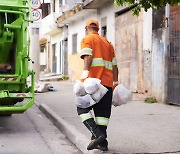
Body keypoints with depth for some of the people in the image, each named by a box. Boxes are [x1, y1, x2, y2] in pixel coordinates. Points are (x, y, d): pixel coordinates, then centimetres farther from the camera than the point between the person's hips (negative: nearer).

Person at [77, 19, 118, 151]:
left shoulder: (87, 39, 6)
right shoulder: (107, 42, 24)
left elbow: (88, 57, -12)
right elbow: (114, 65, 19)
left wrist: (84, 76, -20)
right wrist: (115, 83, 20)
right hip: (108, 82, 6)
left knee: (82, 108, 3)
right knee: (103, 112, 9)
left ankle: (97, 134, -13)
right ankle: (102, 143, 9)